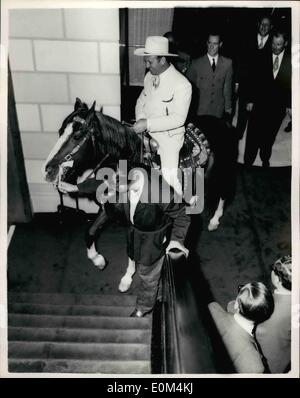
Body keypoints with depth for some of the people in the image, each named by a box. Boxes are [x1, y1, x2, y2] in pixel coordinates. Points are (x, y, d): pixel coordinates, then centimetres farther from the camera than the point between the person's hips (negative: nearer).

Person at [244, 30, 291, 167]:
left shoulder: (291, 60, 0)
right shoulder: (263, 58, 0)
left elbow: (293, 84, 2)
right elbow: (254, 80, 1)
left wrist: (290, 105, 0)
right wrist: (250, 100, -3)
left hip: (278, 106, 0)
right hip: (260, 103, 0)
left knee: (269, 136, 12)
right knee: (253, 135, 0)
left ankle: (265, 160, 29)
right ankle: (247, 162, 10)